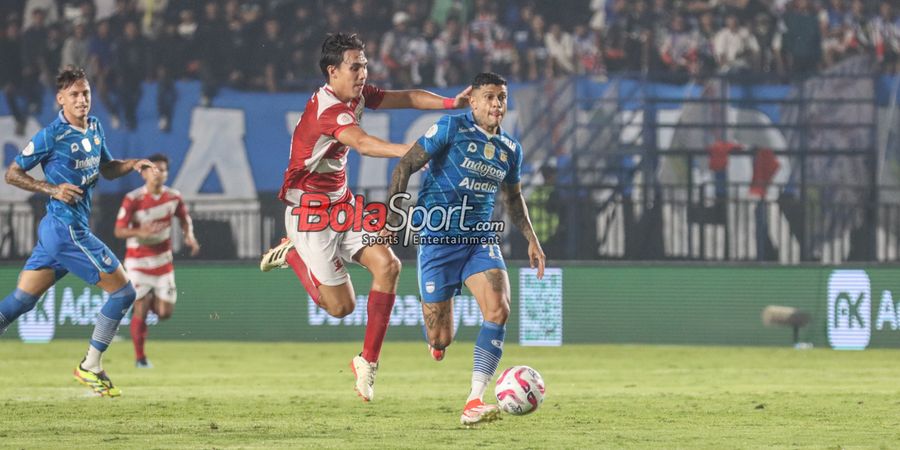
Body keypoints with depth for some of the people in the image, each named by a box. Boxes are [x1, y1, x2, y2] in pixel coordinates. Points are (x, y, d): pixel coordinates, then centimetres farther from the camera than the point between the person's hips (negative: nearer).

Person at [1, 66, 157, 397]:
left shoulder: (94, 128, 12)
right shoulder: (51, 136, -12)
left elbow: (106, 169, 25)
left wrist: (133, 164, 6)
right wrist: (53, 189, -16)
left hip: (56, 231, 8)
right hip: (67, 229, -8)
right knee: (123, 291, -1)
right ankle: (90, 367, 6)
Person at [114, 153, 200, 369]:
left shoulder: (173, 197, -4)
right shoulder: (133, 199, -15)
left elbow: (184, 219, 14)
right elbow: (119, 230, -14)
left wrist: (189, 236, -6)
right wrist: (140, 232, -33)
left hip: (163, 259, 3)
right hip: (138, 260, -3)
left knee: (165, 313, -1)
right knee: (141, 310, -6)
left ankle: (148, 301, 35)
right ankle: (140, 358, 9)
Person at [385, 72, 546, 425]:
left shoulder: (510, 149, 9)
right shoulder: (451, 128, -8)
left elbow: (513, 196, 27)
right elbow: (405, 166, -8)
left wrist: (531, 239, 22)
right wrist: (393, 215, -16)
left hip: (480, 240, 4)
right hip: (438, 238, -4)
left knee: (498, 308, -23)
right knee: (440, 342, -3)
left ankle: (474, 402, -22)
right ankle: (437, 338, 39)